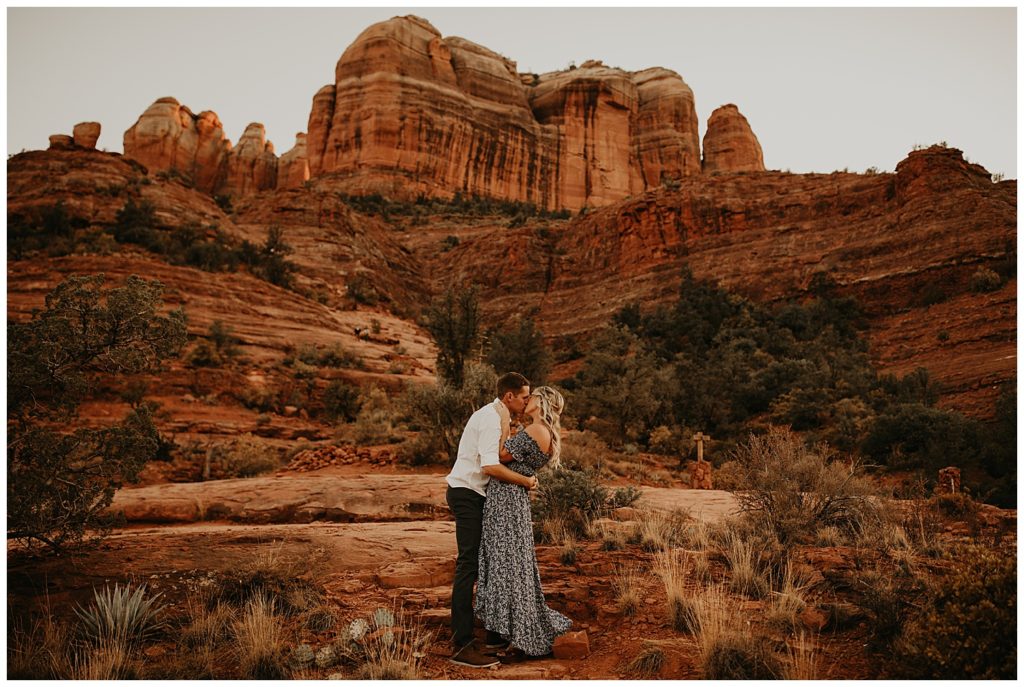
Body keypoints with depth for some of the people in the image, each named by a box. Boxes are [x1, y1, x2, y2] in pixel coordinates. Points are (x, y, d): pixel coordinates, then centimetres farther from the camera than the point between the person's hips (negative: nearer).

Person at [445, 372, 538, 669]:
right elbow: (490, 467, -29)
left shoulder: (496, 416, 14)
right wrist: (525, 481, -19)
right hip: (467, 493, -11)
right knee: (469, 564, -13)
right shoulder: (490, 420, -19)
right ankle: (462, 645, -11)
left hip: (476, 494, 11)